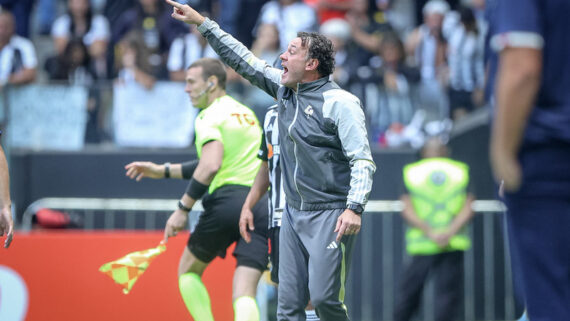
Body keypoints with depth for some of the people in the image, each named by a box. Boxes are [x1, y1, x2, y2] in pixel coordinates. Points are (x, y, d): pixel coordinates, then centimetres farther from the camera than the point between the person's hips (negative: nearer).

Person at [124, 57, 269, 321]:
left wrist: (183, 208, -15)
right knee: (244, 295, -3)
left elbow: (211, 166, -19)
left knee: (188, 271, 18)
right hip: (262, 205, 6)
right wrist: (164, 170, 31)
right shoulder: (246, 114, 24)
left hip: (227, 200, -6)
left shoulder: (210, 116, -2)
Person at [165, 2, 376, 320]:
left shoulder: (340, 102, -12)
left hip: (331, 215, -7)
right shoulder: (284, 88, 10)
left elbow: (363, 160, -16)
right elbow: (244, 59, 19)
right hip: (293, 213, 7)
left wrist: (354, 208, -28)